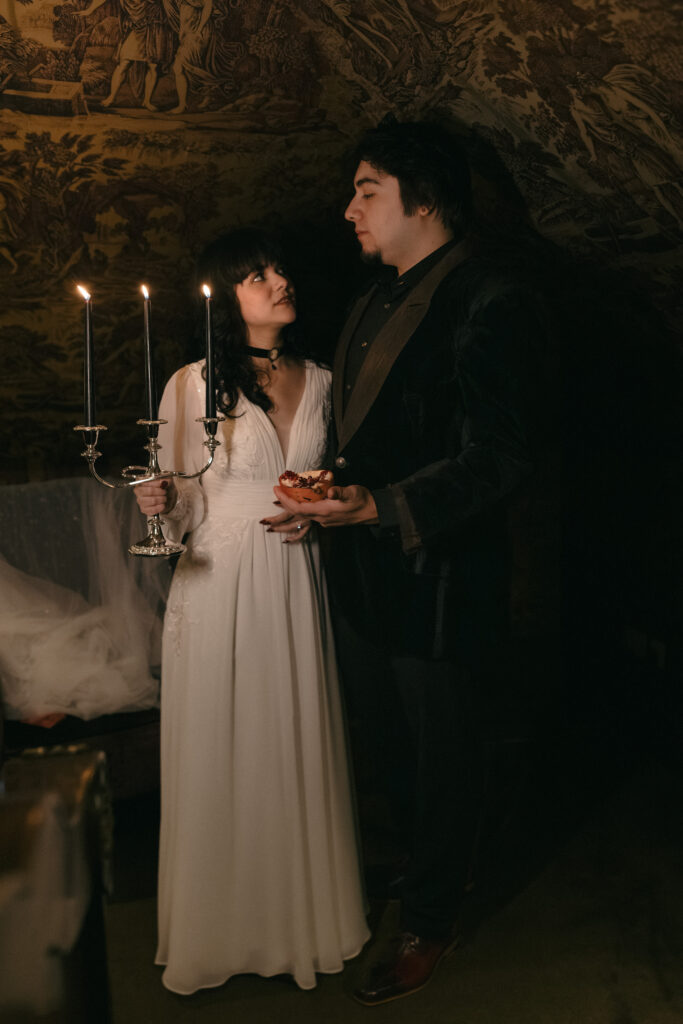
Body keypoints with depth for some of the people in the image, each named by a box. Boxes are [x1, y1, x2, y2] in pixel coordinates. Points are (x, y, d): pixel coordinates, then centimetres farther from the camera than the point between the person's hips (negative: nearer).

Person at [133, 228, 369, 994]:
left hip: (295, 587, 4)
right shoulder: (192, 384, -6)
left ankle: (303, 914, 33)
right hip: (218, 590, -3)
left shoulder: (319, 381, 7)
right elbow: (184, 509, -5)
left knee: (298, 750, 12)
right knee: (221, 755, 6)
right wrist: (161, 503, -26)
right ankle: (223, 928, 27)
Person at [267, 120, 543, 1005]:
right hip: (367, 577, 8)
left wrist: (376, 507, -30)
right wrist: (326, 494, 3)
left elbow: (496, 461, -23)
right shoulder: (377, 303, 11)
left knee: (440, 756, 11)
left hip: (439, 584, -8)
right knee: (392, 742, 22)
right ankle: (431, 860, 47)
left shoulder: (489, 306, -18)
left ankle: (430, 921, 32)